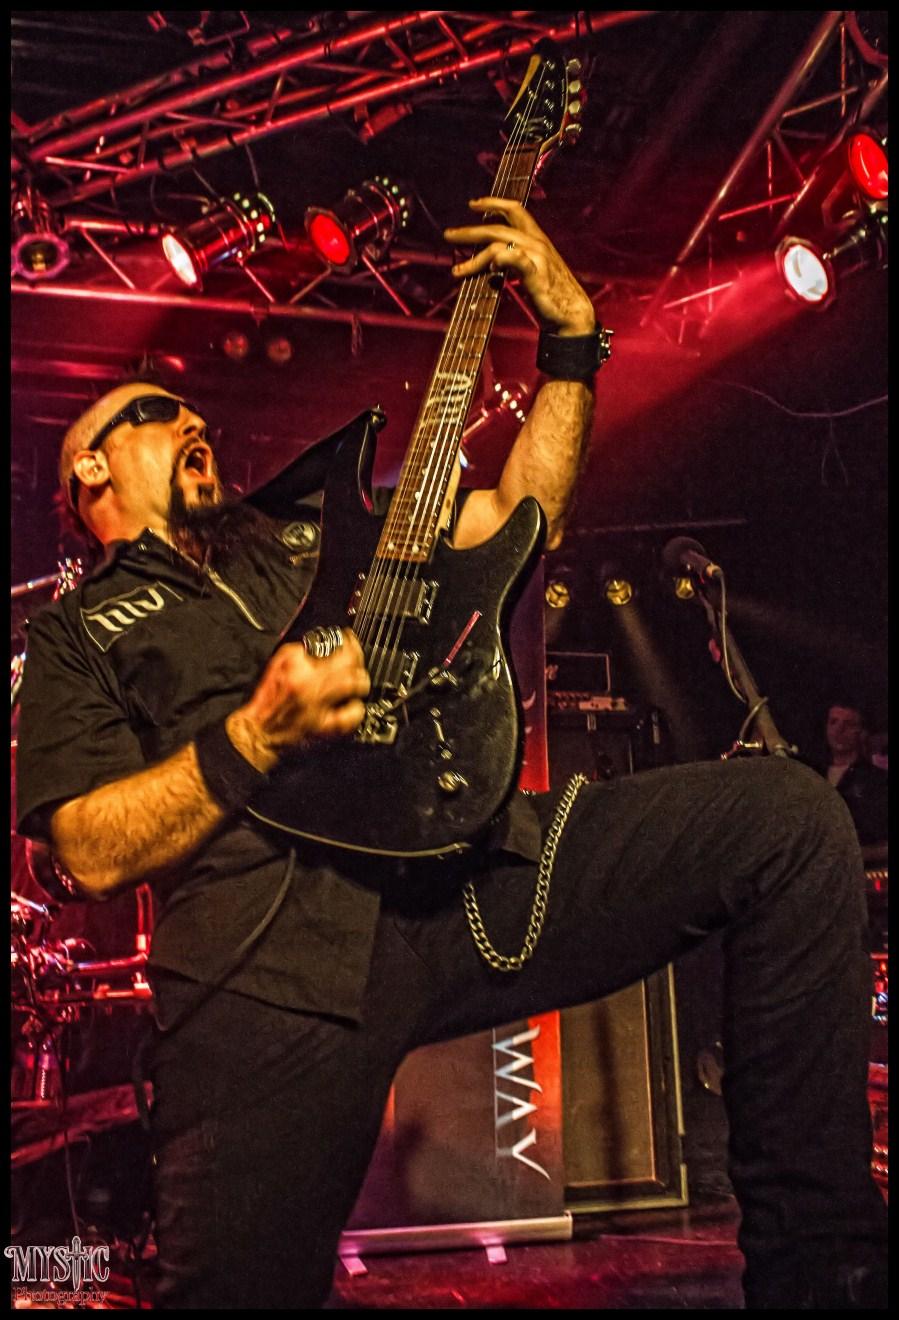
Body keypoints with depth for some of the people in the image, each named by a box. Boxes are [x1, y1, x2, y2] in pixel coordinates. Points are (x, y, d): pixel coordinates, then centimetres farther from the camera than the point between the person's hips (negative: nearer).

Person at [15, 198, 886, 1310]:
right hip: (274, 960, -3)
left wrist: (571, 338, 20)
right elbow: (91, 855, 3)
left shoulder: (311, 530, 32)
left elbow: (521, 516, 28)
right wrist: (257, 738, -10)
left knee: (789, 816, -12)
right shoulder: (74, 634, 19)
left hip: (468, 864, 4)